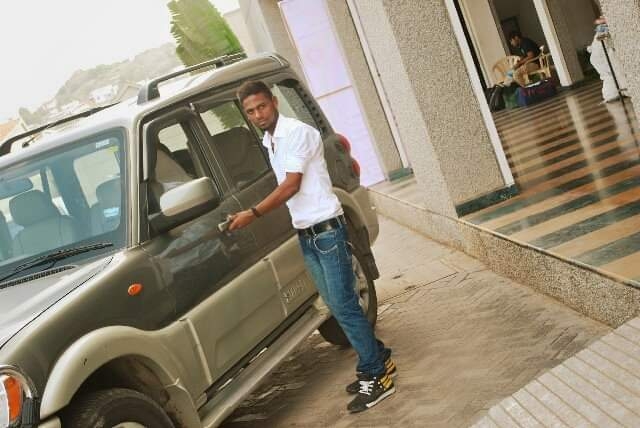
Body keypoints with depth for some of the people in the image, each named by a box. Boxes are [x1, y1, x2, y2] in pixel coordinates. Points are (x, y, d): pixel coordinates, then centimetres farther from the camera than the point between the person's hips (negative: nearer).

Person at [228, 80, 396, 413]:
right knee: (336, 304, 12)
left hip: (327, 229, -9)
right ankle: (378, 360, 24)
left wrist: (252, 214, -18)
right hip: (306, 235, 9)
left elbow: (291, 186, -19)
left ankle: (376, 376, 0)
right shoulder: (268, 142, 12)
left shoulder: (297, 132, -14)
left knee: (343, 304, -7)